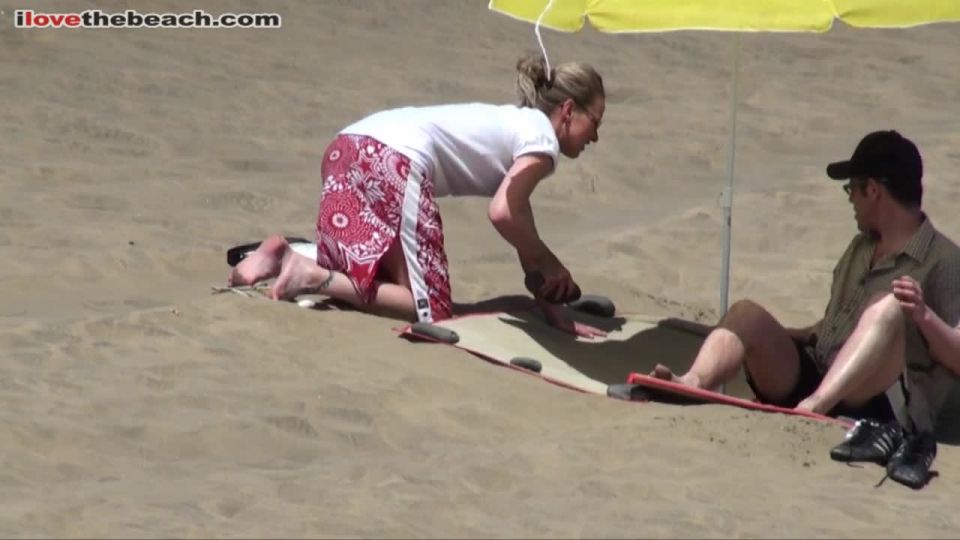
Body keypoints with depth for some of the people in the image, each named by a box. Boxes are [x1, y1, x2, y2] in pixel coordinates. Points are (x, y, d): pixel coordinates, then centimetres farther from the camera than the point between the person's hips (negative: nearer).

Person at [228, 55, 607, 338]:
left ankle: (286, 256, 0)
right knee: (428, 307, -5)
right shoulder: (543, 141, 3)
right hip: (396, 161, -9)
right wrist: (550, 267, 4)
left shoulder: (518, 125, 30)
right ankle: (313, 276, -15)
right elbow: (502, 213, -12)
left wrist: (552, 309, 22)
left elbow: (523, 234, 27)